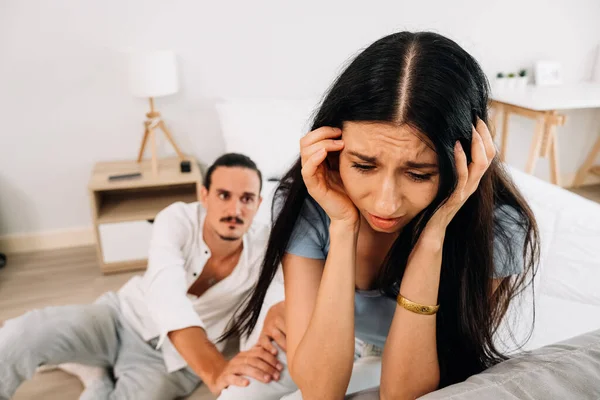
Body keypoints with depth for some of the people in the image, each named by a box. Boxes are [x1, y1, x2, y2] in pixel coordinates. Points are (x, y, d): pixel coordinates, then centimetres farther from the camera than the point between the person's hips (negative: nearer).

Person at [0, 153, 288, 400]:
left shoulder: (264, 244, -18)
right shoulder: (177, 219, -23)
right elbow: (165, 292, -40)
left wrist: (278, 309, -52)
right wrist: (213, 370, -56)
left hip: (172, 357, 1)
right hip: (124, 316, 0)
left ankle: (97, 376, 7)